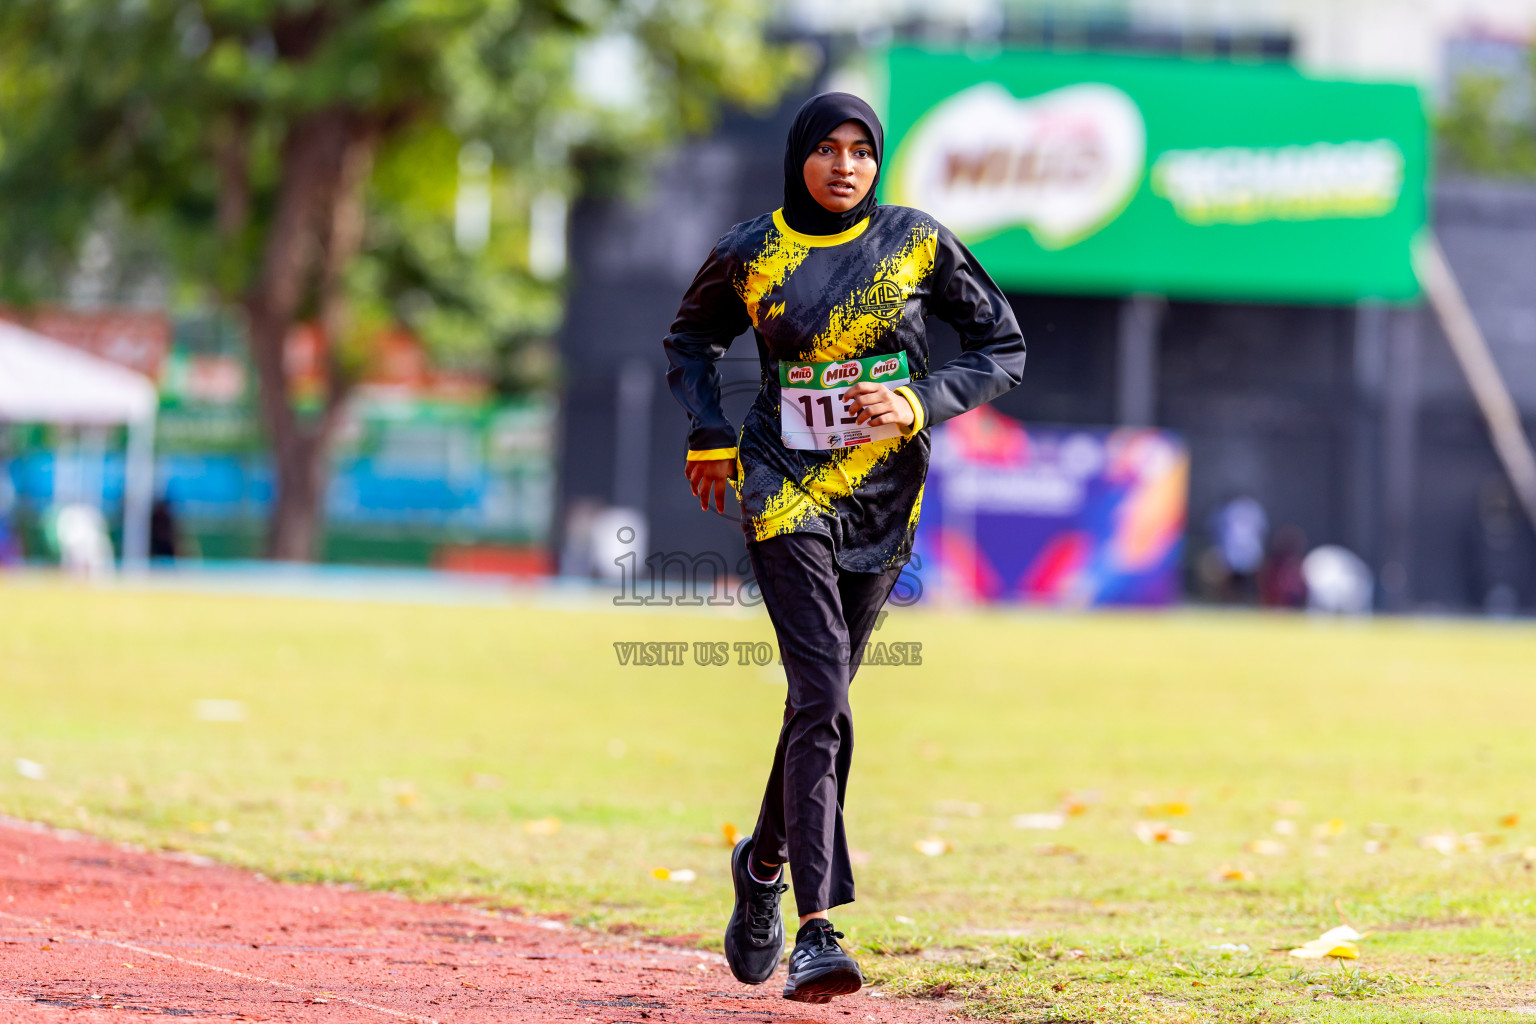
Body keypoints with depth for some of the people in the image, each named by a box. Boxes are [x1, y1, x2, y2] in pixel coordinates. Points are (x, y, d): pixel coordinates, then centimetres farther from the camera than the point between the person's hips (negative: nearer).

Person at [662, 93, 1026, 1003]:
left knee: (822, 698, 11)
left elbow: (1004, 348, 6)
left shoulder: (919, 244, 0)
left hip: (883, 499, 2)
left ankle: (766, 861, 39)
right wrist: (710, 435, 4)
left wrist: (922, 406, -10)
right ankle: (816, 933, -22)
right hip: (787, 494, -2)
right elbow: (693, 340, 19)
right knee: (822, 699, -17)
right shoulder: (751, 255, 0)